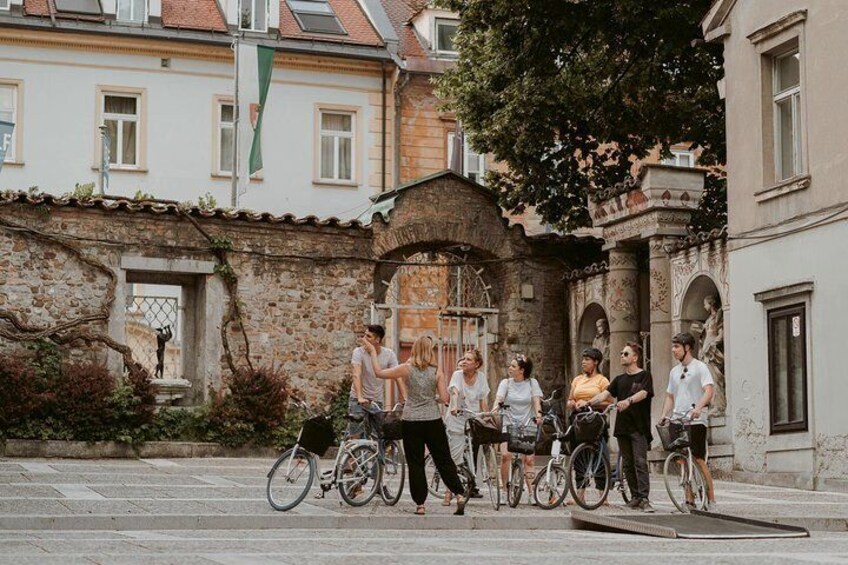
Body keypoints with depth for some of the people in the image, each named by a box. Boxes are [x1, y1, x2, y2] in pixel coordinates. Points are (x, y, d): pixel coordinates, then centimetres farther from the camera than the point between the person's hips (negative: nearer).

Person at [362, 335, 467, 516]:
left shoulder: (407, 369, -4)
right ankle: (459, 495, 3)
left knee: (415, 463, 6)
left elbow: (379, 373, 4)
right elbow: (444, 398, -4)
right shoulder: (437, 371, -1)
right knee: (444, 460, 10)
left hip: (411, 421, -1)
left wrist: (373, 353, 15)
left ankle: (420, 504, 6)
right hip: (433, 420, 1)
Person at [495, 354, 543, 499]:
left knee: (529, 459, -8)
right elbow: (499, 399, -8)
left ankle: (532, 492, -4)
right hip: (509, 424, 0)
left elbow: (536, 400, -3)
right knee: (505, 455, -18)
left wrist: (538, 414, -23)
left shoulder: (532, 383, 7)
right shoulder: (506, 383, 6)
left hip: (527, 424, 0)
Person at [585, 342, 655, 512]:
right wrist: (588, 402, -9)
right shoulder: (620, 379, 17)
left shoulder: (644, 376, 1)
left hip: (639, 427, -6)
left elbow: (643, 393, -17)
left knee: (640, 462, -12)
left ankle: (644, 499, -16)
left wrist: (628, 400, -36)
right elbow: (605, 394, 7)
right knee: (627, 464, 8)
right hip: (622, 427, 6)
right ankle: (635, 496, 17)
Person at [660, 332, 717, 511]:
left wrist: (698, 408, -30)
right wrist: (664, 415, 5)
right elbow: (670, 396, 22)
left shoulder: (700, 367, -2)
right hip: (678, 421, 6)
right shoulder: (674, 371, 19)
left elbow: (709, 391, -14)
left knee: (698, 459, -10)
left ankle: (711, 498, -4)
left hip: (695, 421, -6)